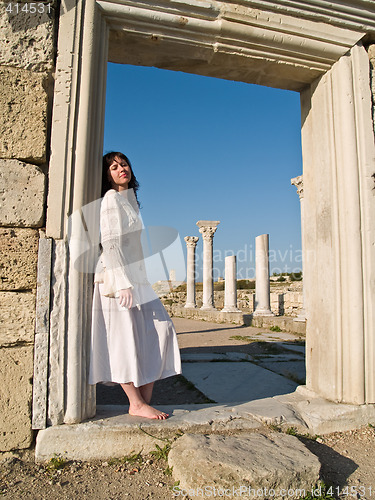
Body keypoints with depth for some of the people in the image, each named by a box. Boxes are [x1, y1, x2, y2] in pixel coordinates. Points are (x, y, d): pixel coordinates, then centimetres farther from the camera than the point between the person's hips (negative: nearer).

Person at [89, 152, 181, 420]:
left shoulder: (130, 200, 19)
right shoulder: (111, 199, -7)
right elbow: (110, 242, -16)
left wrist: (134, 281, 19)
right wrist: (122, 283, -22)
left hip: (136, 276, 9)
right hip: (118, 277, -9)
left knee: (160, 328, 4)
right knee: (124, 337, -2)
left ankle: (145, 400, 10)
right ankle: (136, 403, 8)